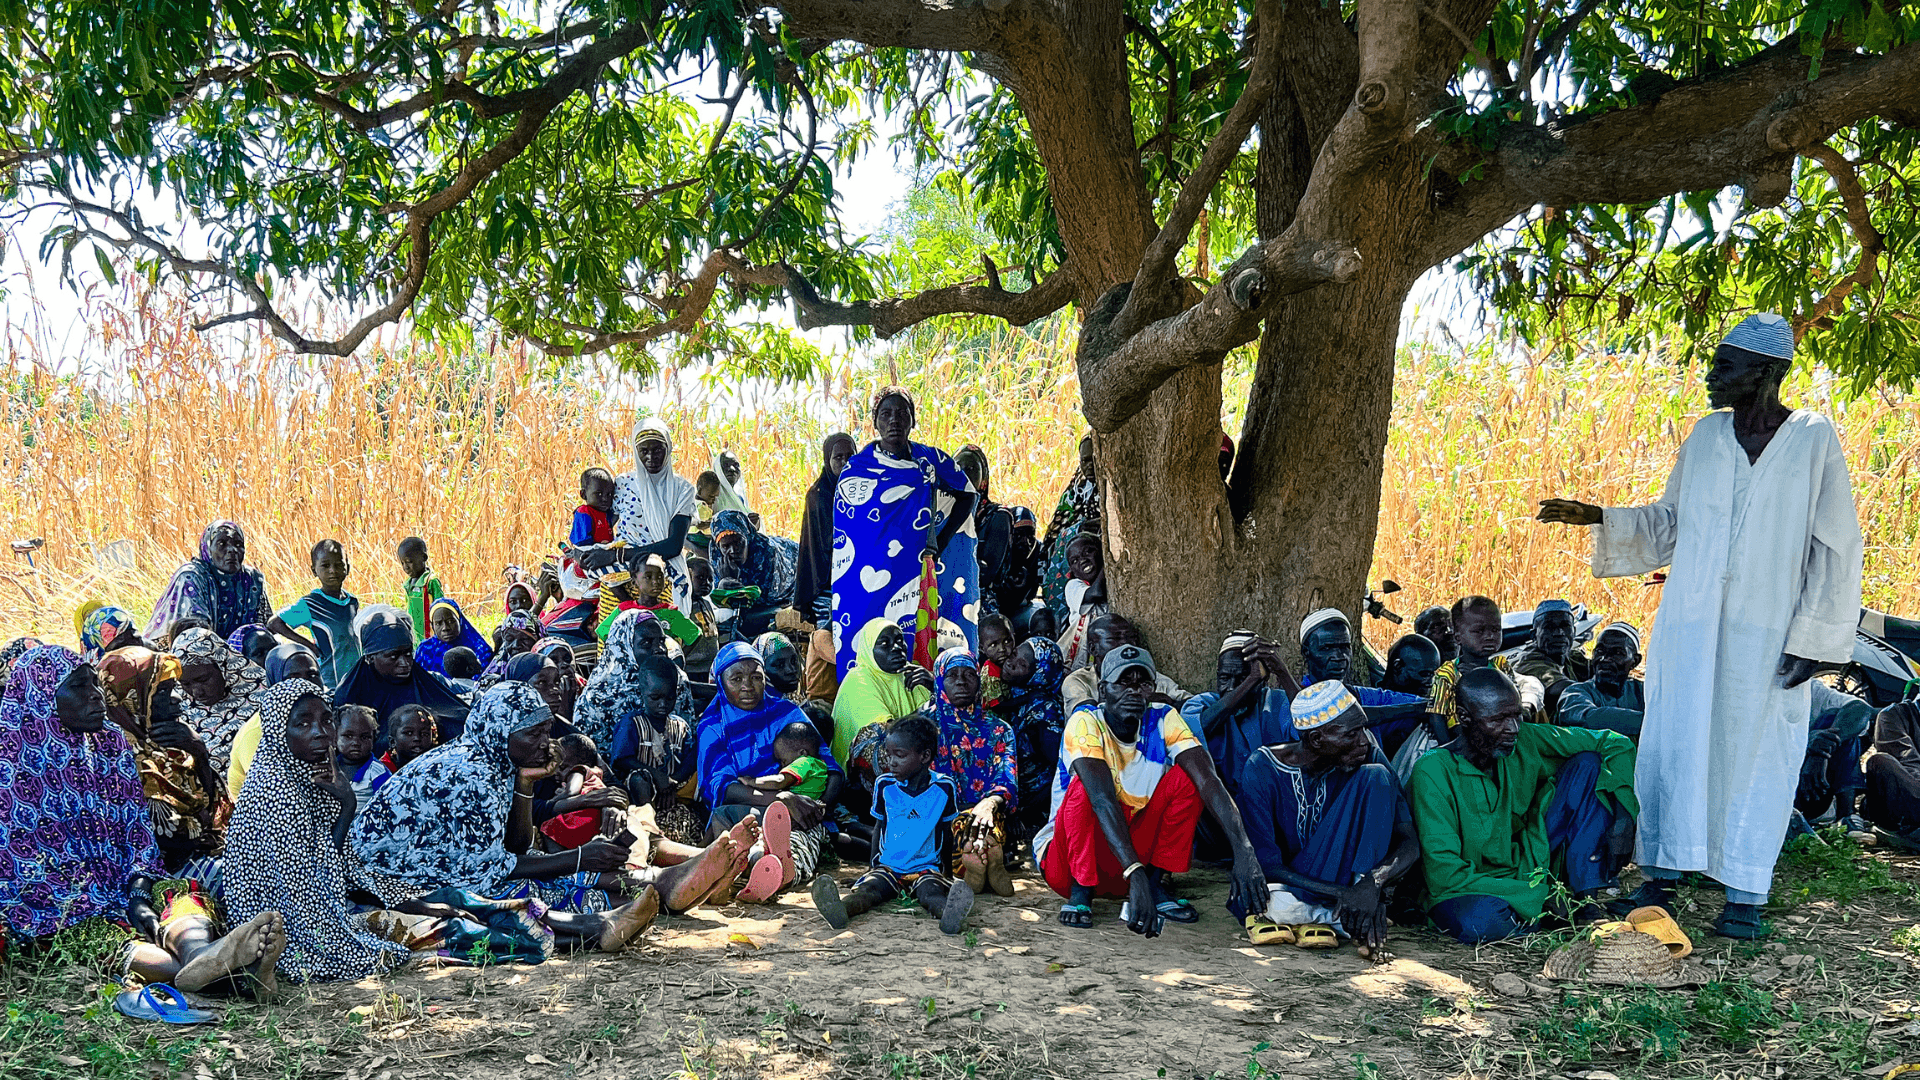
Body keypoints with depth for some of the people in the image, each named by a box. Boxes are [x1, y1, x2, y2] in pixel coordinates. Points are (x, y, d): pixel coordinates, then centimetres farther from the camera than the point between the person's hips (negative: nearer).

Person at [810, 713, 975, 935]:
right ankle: (840, 909, -63)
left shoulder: (943, 787, 1)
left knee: (931, 892, -36)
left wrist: (948, 868, 16)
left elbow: (948, 831, 12)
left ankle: (949, 912, -70)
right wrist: (874, 864, 11)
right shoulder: (884, 785, 7)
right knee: (869, 888, -31)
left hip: (927, 867, -1)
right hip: (888, 866, 1)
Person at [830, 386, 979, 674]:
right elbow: (842, 536, 3)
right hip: (870, 581, -2)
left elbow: (968, 495, 16)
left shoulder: (930, 459, 6)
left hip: (917, 578, 2)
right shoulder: (857, 468, 1)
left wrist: (940, 542, 6)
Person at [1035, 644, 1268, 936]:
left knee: (1185, 779, -15)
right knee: (1084, 787, -31)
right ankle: (1080, 892, -16)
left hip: (1139, 853, 4)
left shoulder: (1163, 720, -8)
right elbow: (1103, 799, -34)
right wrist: (1135, 875, -48)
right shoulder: (1085, 722, -20)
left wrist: (1244, 852, -38)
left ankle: (1156, 883, -9)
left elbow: (1209, 781, -22)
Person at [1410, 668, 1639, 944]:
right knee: (1476, 922, -43)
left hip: (1527, 871, 5)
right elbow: (1445, 875, -24)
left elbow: (1616, 744, 3)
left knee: (1587, 764, -5)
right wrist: (1538, 896, -25)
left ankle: (1587, 898, -12)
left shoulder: (1525, 742, -7)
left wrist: (1623, 814, -13)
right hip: (1473, 890, -5)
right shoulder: (1432, 772, -21)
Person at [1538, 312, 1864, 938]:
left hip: (1768, 631, -3)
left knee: (1755, 752, 1)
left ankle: (1744, 895, 9)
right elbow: (1669, 523, 17)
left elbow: (1836, 547, -4)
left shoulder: (1814, 440, -4)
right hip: (1690, 623, 3)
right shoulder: (1706, 436, 7)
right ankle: (1661, 879, 10)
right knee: (1675, 744, 2)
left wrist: (1813, 638, -8)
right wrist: (1598, 519, 5)